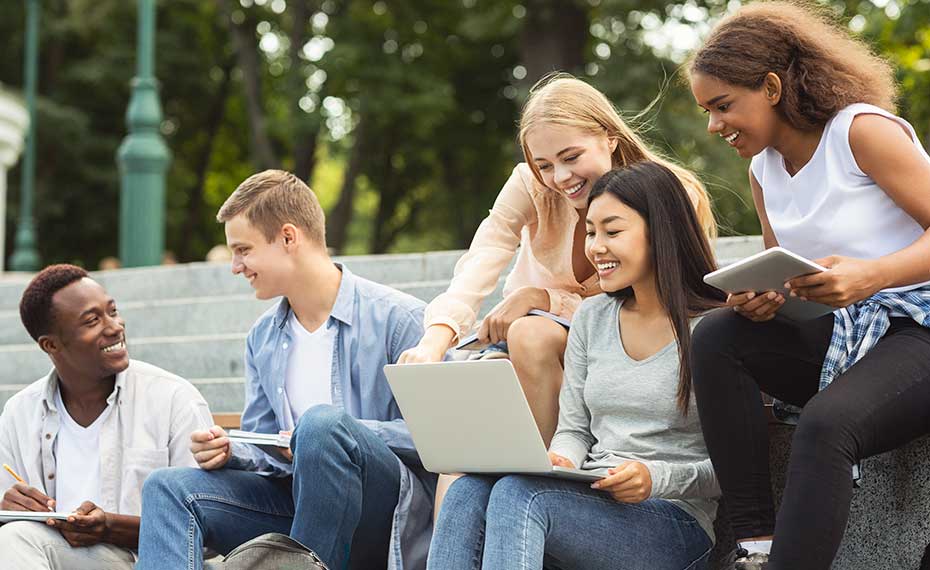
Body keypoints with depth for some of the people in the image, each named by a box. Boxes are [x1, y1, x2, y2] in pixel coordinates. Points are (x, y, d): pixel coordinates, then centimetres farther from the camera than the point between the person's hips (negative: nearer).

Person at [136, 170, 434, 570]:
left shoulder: (397, 317, -7)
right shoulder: (262, 339, 16)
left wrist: (341, 437, -21)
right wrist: (229, 452, -5)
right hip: (300, 501, 6)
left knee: (321, 422, -35)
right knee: (168, 488, -12)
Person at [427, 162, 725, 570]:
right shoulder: (592, 318, 16)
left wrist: (657, 478, -21)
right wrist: (561, 460, -5)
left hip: (676, 523, -6)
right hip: (592, 502, 6)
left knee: (518, 494, -32)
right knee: (468, 490, -26)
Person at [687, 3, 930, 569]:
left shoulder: (863, 130, -11)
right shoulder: (764, 170, 13)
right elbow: (781, 277, 19)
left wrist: (869, 276, -33)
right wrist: (756, 300, -6)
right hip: (847, 337, 8)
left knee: (826, 423, -35)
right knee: (716, 336, -16)